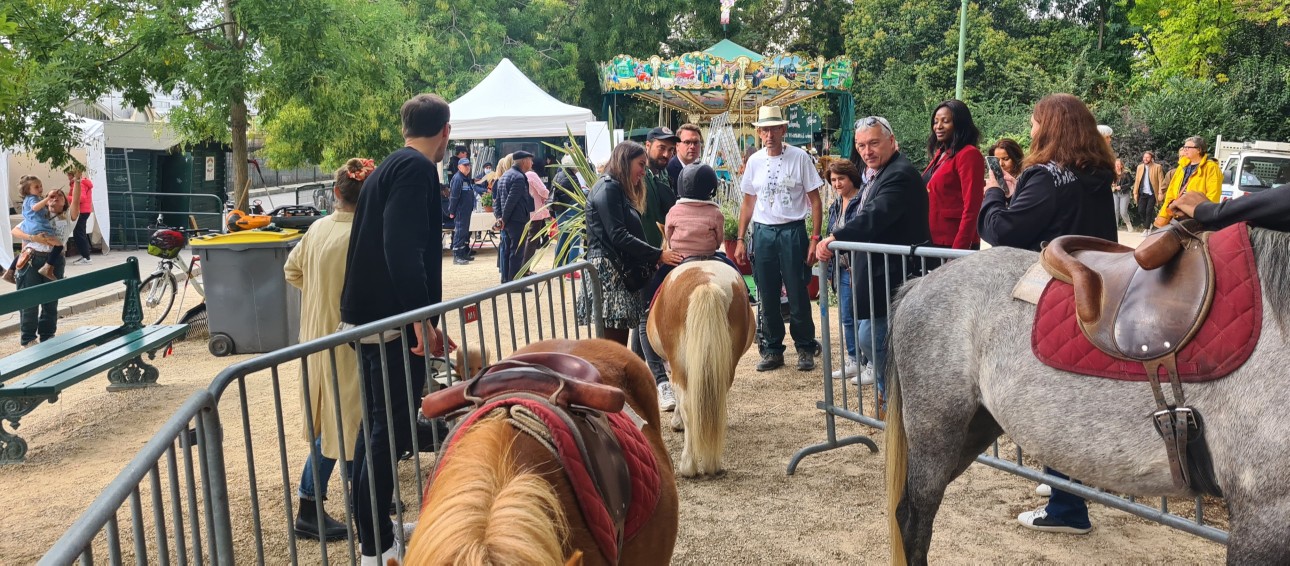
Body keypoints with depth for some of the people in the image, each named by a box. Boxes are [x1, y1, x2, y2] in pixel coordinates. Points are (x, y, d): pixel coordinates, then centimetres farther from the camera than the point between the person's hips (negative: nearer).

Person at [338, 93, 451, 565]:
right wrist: (421, 318, -25)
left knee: (378, 424, 18)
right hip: (393, 319, -10)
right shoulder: (417, 169, -13)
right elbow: (403, 248, -25)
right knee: (391, 429, -3)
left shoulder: (388, 168, 17)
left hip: (367, 315, 10)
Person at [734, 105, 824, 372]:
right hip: (762, 232, 3)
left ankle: (805, 349, 16)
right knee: (767, 296, 8)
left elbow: (814, 201, -2)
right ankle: (772, 350, 19)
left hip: (792, 231, -3)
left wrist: (815, 238, -8)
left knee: (798, 295, 0)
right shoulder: (754, 161, 7)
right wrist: (740, 240, 9)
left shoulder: (800, 158, -4)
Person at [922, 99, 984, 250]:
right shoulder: (939, 154, 15)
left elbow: (971, 209, -16)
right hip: (932, 241, 8)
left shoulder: (968, 155, -10)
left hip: (954, 243, -8)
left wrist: (959, 249, -21)